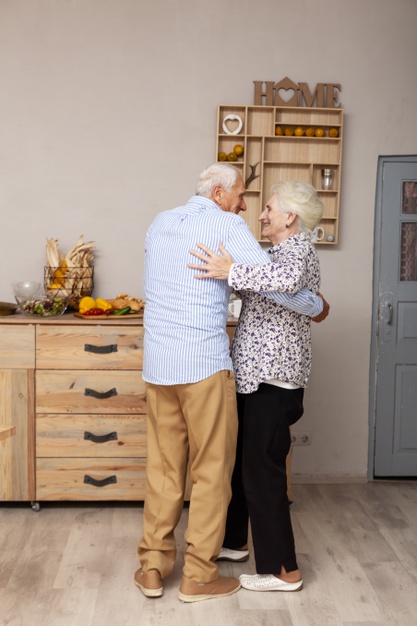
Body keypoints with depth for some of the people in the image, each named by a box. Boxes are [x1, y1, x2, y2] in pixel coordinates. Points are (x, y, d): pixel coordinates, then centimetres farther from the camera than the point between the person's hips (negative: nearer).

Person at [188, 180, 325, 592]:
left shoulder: (298, 252, -15)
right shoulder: (283, 253, 17)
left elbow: (288, 280, -39)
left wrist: (232, 272, -34)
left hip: (273, 380, -10)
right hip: (255, 376, 10)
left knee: (262, 470, -3)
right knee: (237, 459, 19)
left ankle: (284, 571, 10)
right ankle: (234, 541, 36)